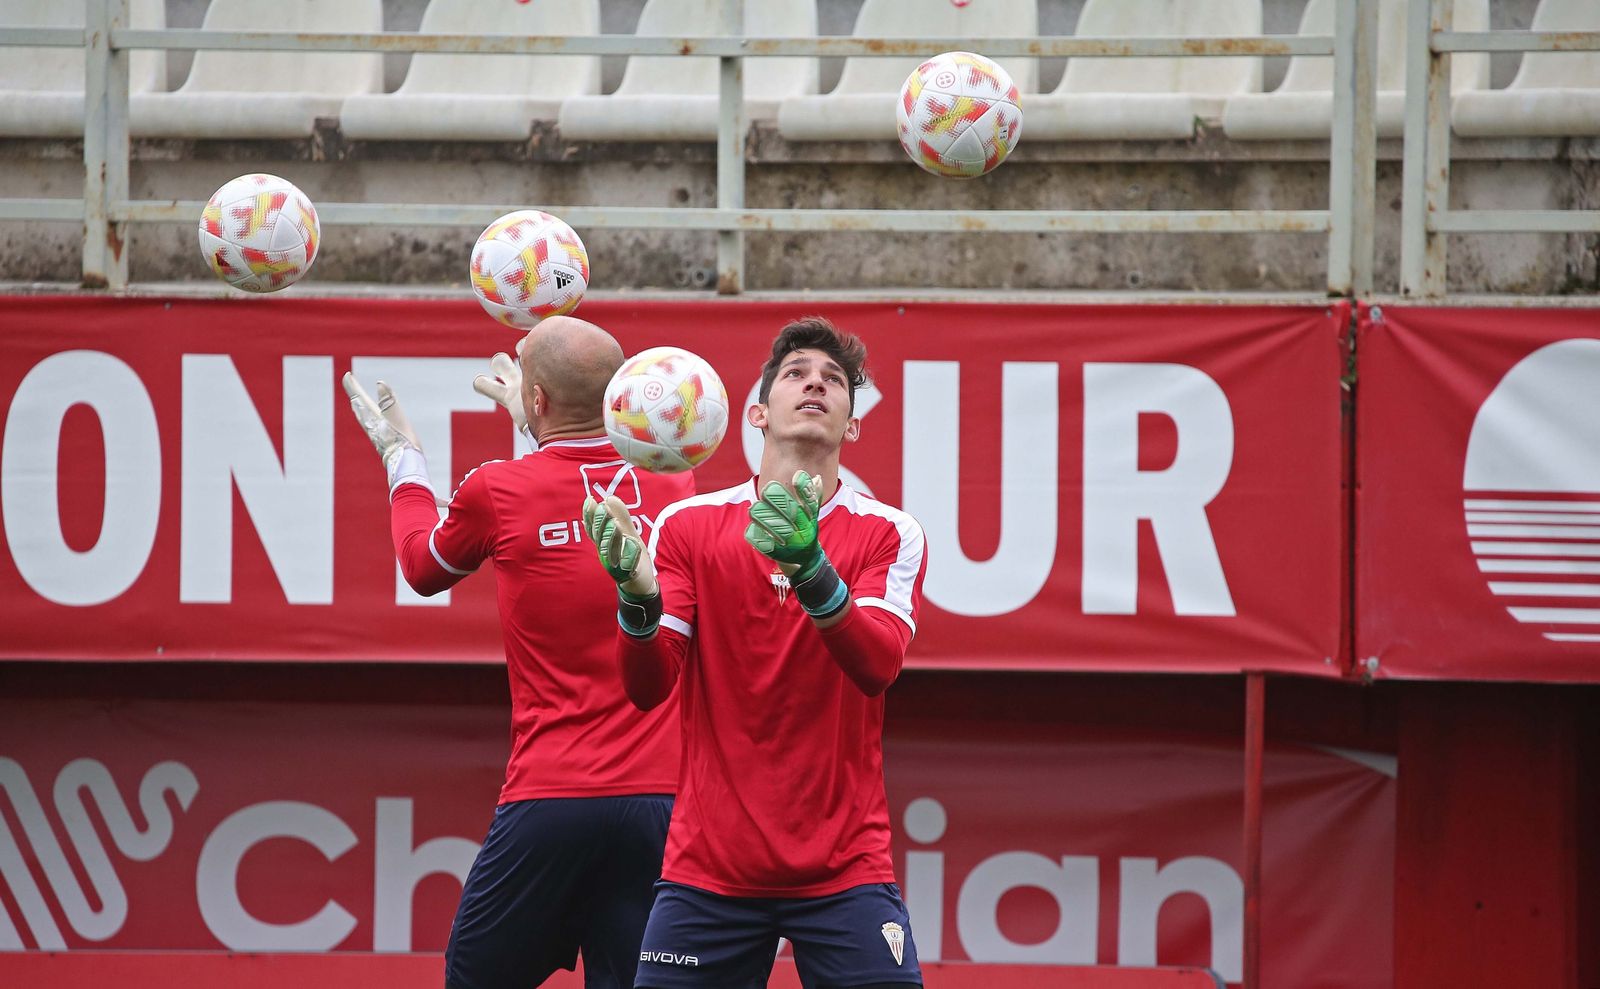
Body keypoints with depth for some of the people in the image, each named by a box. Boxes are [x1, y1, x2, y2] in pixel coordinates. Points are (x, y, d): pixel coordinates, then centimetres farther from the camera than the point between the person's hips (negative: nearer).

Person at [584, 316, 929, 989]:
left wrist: (811, 570, -33)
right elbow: (647, 687, -4)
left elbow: (878, 666, -16)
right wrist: (638, 598, -25)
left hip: (844, 870, 0)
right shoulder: (688, 525, 4)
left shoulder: (888, 534, 2)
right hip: (708, 871, 1)